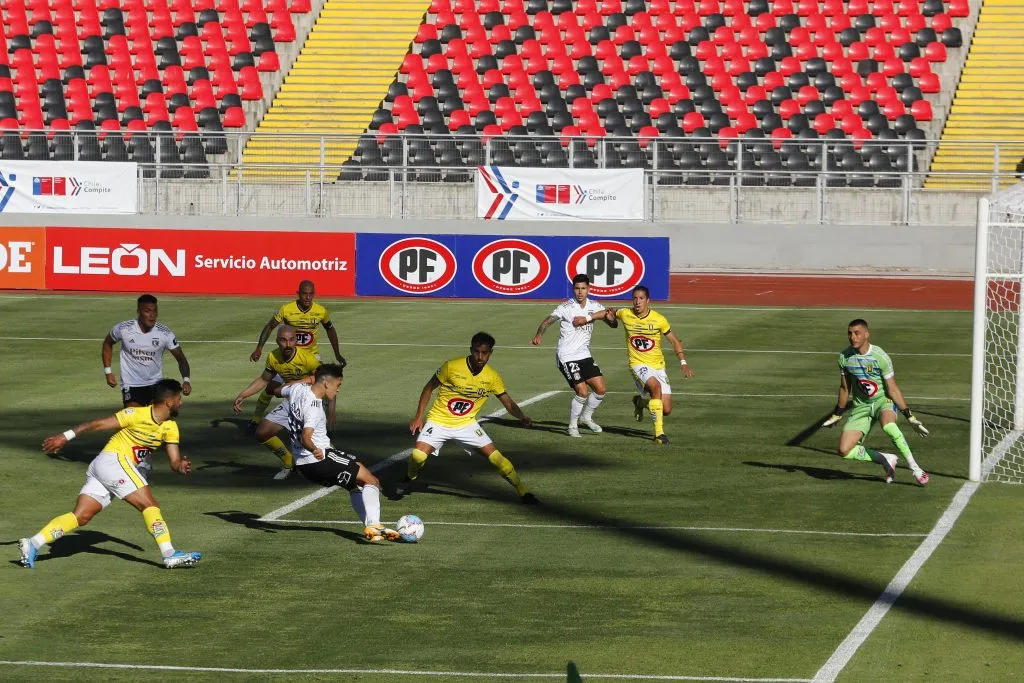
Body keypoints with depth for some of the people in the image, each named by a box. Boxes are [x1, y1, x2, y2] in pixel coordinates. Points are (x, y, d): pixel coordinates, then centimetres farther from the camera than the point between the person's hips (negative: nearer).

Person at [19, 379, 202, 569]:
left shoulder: (170, 427, 10)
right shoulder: (137, 415, -13)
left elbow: (174, 461, 9)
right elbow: (98, 424, -11)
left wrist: (181, 466, -15)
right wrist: (65, 437, -12)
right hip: (113, 459, -8)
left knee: (81, 517, -2)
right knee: (150, 505, -13)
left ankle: (32, 545, -6)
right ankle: (170, 555, -17)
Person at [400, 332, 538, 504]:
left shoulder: (492, 377, -8)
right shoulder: (451, 367, -17)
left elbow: (509, 404, -2)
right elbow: (429, 388, -4)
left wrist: (522, 417, -24)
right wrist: (418, 417, -6)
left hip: (467, 424, 2)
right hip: (439, 422, -2)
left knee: (495, 456, -10)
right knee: (418, 456, -22)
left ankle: (523, 491, 7)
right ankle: (409, 479, 13)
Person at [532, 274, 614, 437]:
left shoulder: (593, 306, 6)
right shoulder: (566, 307, -11)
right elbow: (549, 320, -25)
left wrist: (588, 318, -28)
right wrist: (539, 334, -44)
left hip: (585, 355, 6)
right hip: (567, 357, -6)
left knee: (601, 388, 1)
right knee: (582, 392, -15)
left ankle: (586, 417, 26)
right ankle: (572, 426, 5)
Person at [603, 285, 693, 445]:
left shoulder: (658, 319, -8)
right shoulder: (625, 314, -5)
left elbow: (674, 341, 2)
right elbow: (611, 313, 20)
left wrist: (683, 363, -8)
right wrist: (611, 317, -4)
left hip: (658, 366, 2)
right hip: (638, 364, -2)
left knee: (666, 410, -2)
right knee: (656, 386, -35)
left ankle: (641, 402, 32)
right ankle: (659, 432, -31)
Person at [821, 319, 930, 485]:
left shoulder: (880, 357, -17)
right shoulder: (844, 357, -3)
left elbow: (893, 389, -10)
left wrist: (910, 417, -12)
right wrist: (836, 415, 18)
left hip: (883, 400, -4)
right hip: (861, 407, 4)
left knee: (888, 426, -40)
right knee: (844, 451, -13)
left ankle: (914, 468, -25)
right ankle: (886, 460, 7)